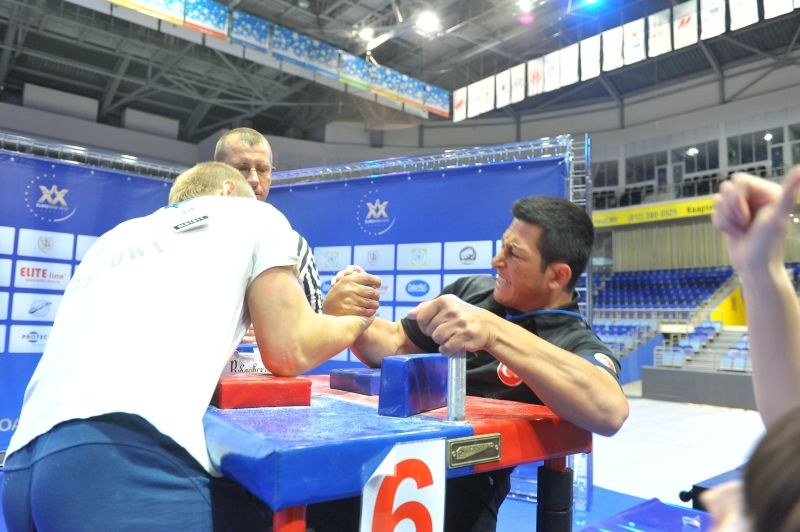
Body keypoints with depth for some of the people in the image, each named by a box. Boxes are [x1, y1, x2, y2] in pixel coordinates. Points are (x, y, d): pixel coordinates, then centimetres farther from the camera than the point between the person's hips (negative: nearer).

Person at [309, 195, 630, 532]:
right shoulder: (472, 290, 11)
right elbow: (395, 345, 17)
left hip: (456, 490, -4)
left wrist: (494, 332, -36)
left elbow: (609, 409, -28)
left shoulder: (577, 343, -5)